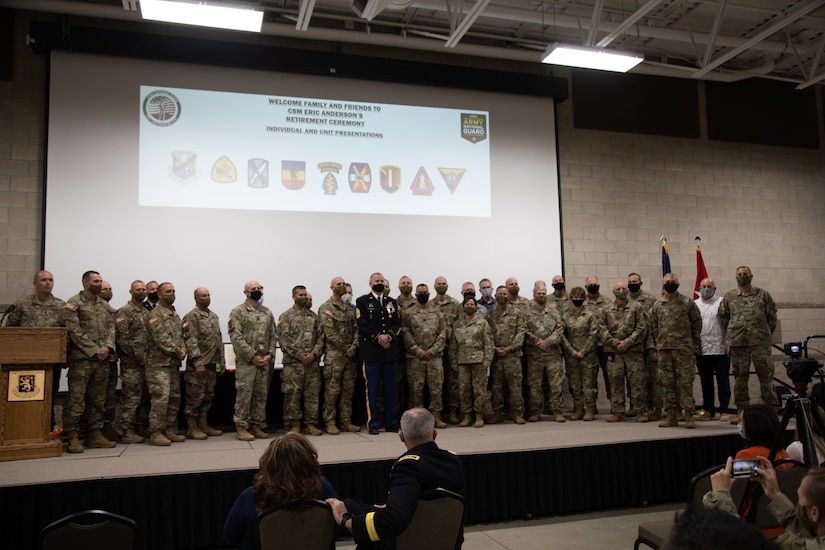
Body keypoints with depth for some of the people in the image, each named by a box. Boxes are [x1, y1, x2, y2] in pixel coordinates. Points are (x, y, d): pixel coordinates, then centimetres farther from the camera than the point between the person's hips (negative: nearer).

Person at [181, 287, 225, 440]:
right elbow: (190, 341, -16)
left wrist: (222, 360, 14)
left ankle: (203, 425, 21)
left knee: (208, 396, 12)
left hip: (212, 364, 8)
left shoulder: (214, 316, 16)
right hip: (198, 364, -8)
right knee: (195, 397, -2)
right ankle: (192, 428, 6)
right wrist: (198, 362, -20)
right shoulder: (191, 317, -9)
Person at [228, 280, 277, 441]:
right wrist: (252, 356, -15)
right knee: (244, 394, -4)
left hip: (265, 361, 5)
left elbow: (273, 336, 13)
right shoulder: (238, 312, -2)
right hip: (246, 361, -5)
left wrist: (270, 354, -2)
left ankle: (256, 425, 18)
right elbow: (236, 337, -11)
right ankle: (241, 427, 4)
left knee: (261, 395, 8)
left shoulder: (267, 312, 14)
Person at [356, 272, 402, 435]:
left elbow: (398, 324, 8)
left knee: (390, 388, 7)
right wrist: (379, 339, -11)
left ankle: (390, 422, 14)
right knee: (372, 389, -2)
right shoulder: (362, 302, 5)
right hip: (371, 351, -4)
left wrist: (388, 336, -10)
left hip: (391, 351, 4)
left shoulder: (392, 302, 17)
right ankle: (372, 423, 4)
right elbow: (362, 325, -5)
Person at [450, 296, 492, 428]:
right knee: (464, 389, 4)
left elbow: (488, 343, 0)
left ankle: (479, 416, 8)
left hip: (478, 360, -3)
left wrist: (487, 360, -7)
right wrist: (454, 362, 6)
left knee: (479, 388, -1)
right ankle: (466, 415, 14)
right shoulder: (457, 324, 12)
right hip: (462, 361, 3)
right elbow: (453, 344, 12)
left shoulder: (482, 322, 4)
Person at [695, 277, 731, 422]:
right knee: (706, 382, 10)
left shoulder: (721, 302, 2)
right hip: (701, 350, 3)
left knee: (723, 381, 2)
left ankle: (724, 411, 9)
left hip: (720, 349, -3)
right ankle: (709, 410, 18)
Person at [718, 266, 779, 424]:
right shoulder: (728, 297, 8)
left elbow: (772, 316, 11)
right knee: (740, 376, 5)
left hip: (760, 342, -1)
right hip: (737, 343, 1)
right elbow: (723, 317, 15)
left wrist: (766, 333, 10)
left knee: (766, 374, -2)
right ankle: (741, 410, 12)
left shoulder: (763, 295, 7)